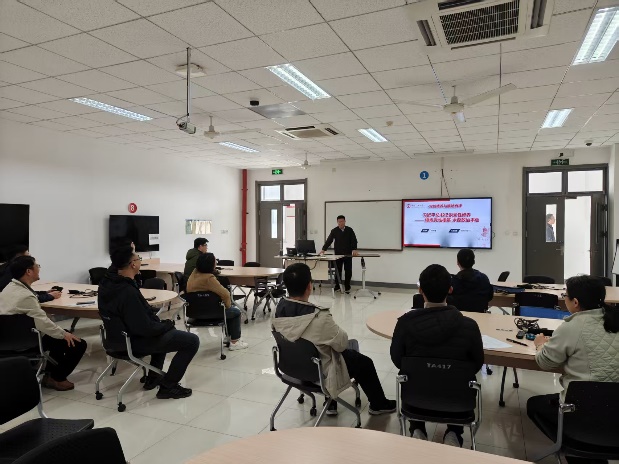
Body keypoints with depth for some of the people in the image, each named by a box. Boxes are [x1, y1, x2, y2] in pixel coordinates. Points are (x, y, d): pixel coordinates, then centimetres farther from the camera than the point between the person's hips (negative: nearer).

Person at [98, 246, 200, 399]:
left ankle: (153, 377, 36)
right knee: (192, 341, -6)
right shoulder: (128, 292, -34)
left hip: (120, 334, 10)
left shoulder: (107, 281, -5)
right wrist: (167, 324, -13)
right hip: (133, 341, -10)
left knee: (164, 330, 36)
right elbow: (145, 328, -31)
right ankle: (168, 386, 3)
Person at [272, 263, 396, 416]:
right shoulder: (319, 317, -36)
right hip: (318, 372, -6)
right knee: (365, 363, 16)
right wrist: (342, 335, 3)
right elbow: (341, 343, -20)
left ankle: (330, 404, 40)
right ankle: (378, 404, 40)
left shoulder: (279, 308, -15)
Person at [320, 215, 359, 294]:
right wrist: (323, 249, -14)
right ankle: (337, 286, 16)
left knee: (348, 271, 2)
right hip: (338, 254, 0)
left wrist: (354, 249, -18)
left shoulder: (350, 230, 2)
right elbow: (329, 241, -4)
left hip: (348, 254, 0)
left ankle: (347, 287, 12)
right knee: (338, 271, 6)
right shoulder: (334, 231, 1)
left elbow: (354, 240, -3)